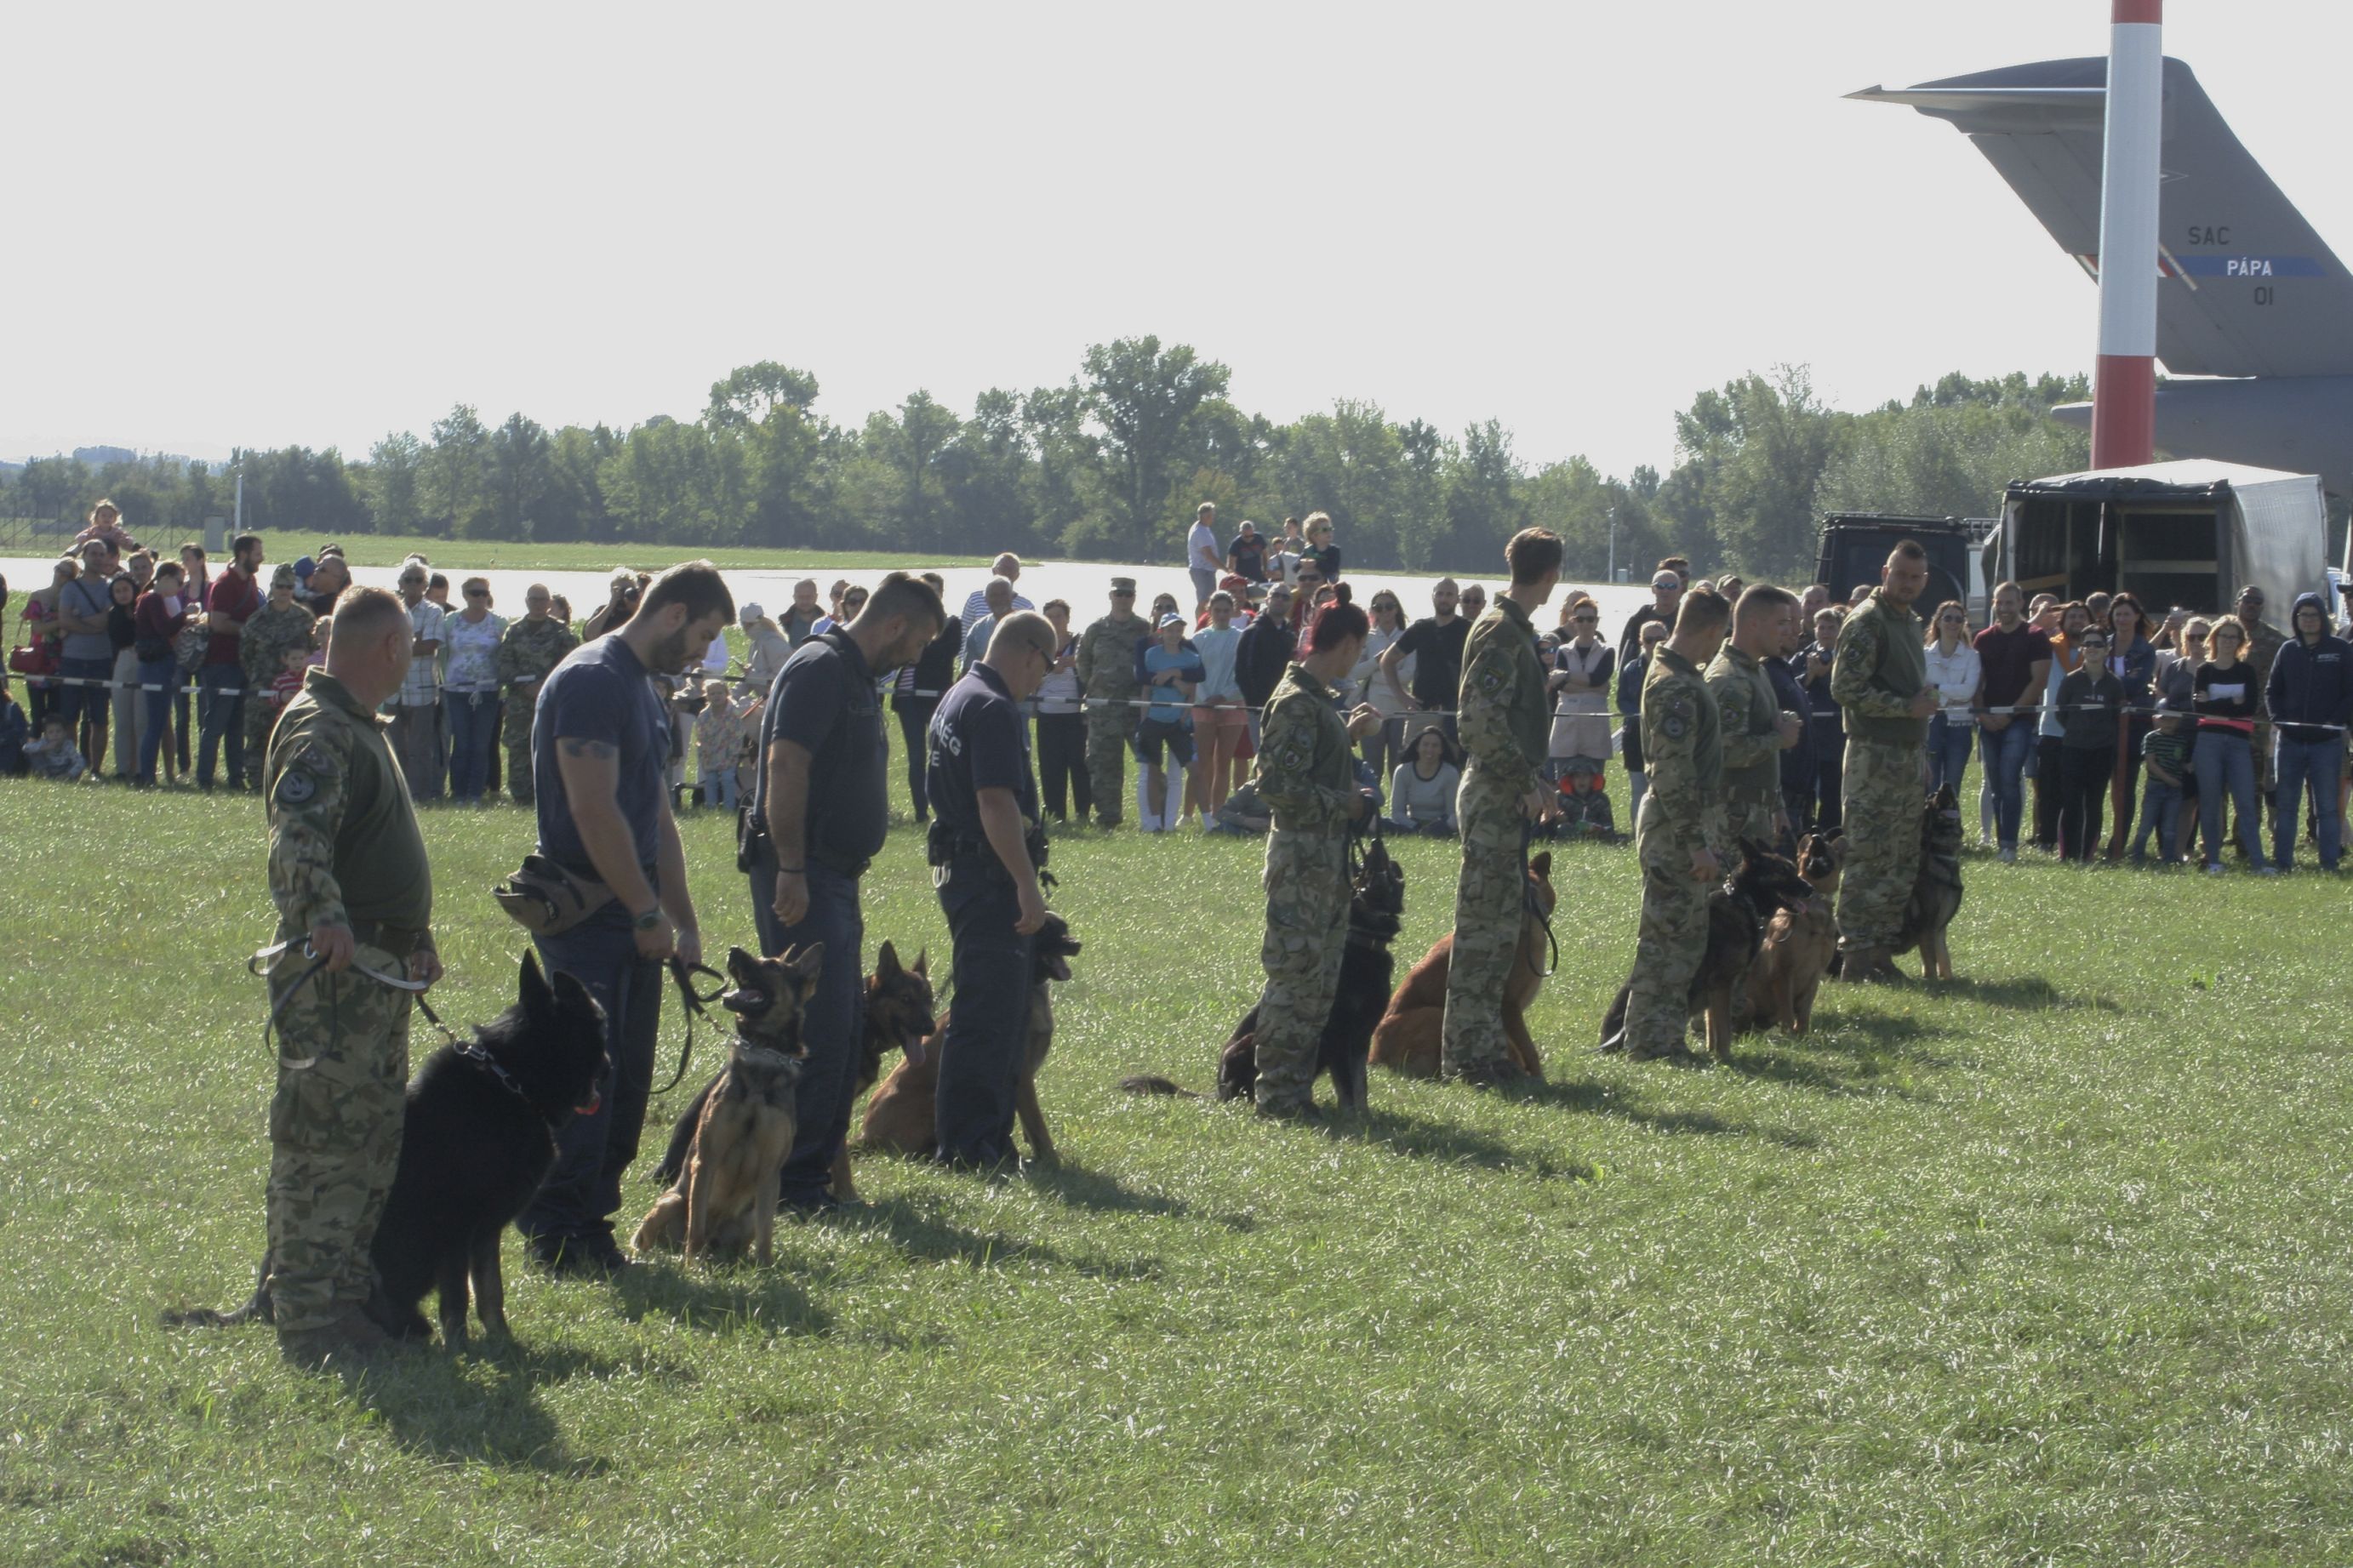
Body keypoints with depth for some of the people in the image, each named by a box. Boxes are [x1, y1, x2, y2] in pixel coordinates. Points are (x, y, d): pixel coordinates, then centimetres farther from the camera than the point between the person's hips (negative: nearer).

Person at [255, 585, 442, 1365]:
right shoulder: (317, 730, -14)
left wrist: (417, 938, 27)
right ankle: (309, 1322, -6)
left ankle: (350, 1300, 22)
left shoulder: (358, 727, 20)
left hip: (380, 969, 11)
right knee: (322, 1142, -8)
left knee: (375, 1139, 14)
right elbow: (298, 837, -30)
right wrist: (323, 918, -45)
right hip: (334, 970, -11)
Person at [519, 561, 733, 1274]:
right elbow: (594, 810, -20)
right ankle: (556, 1235, -2)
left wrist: (684, 922, 16)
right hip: (585, 916, -10)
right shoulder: (590, 680, -14)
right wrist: (649, 913, -16)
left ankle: (589, 1225, 17)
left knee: (626, 1082, 10)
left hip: (633, 922, 10)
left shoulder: (646, 692, 17)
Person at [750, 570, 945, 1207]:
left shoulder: (855, 676, 19)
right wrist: (790, 870, -27)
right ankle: (792, 1178, -7)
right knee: (819, 1028, -10)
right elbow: (785, 767, -22)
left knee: (843, 1029, 13)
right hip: (803, 877, -11)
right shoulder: (821, 667, -13)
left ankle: (815, 1167, 19)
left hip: (834, 876, 11)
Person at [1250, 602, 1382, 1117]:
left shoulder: (1318, 698, 14)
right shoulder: (1296, 703, -16)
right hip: (1303, 857, -10)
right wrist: (1347, 804, -15)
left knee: (1319, 979, 12)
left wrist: (1349, 734, 17)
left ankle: (1294, 1089, 18)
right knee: (1295, 975, -6)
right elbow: (1279, 785, -22)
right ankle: (1276, 1094, -1)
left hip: (1328, 858, 10)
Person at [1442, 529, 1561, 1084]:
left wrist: (1534, 781, 15)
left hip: (1509, 795, 10)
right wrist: (1525, 782, -17)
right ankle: (1468, 1052, -4)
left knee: (1503, 920, 13)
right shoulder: (1500, 632, -15)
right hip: (1494, 795, -10)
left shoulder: (1517, 630, 16)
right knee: (1482, 922, -6)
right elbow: (1481, 722, -22)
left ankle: (1485, 1045, 19)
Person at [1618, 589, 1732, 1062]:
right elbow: (1672, 773, -24)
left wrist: (1709, 835, 24)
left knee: (1683, 934, 14)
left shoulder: (1682, 676, 14)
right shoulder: (1675, 687, -19)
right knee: (1670, 934, -5)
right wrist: (1697, 843, -23)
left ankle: (1653, 1036, 19)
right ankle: (1651, 1040, 0)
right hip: (1676, 828, -10)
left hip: (1689, 823, 10)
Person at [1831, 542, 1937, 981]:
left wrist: (1924, 700, 15)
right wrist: (1906, 706, -19)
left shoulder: (1910, 622, 19)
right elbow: (1846, 689, -18)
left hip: (1907, 753, 10)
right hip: (1874, 753, -10)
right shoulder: (1866, 622, -11)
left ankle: (1879, 950, 16)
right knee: (1867, 856, -9)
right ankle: (1856, 957, -7)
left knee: (1902, 860, 10)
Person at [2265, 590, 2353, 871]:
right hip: (2290, 740, 3)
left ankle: (2329, 865, 3)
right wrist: (2277, 719, -3)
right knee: (2285, 805, 5)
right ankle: (2281, 863, 9)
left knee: (2327, 806, 1)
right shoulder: (2288, 651, 9)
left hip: (2327, 742, -3)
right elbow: (2272, 690, 13)